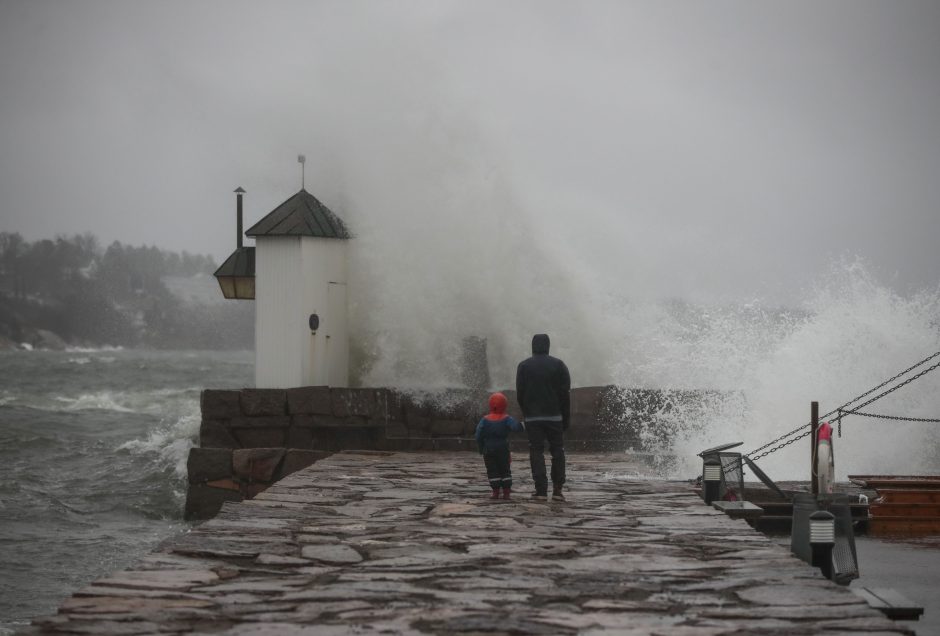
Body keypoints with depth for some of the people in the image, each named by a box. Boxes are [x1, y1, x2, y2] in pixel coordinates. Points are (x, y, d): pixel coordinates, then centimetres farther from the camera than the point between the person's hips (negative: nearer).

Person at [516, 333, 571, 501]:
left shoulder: (523, 366, 2)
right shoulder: (558, 365, 1)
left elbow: (520, 394, 0)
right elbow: (565, 394, -1)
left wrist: (526, 413, 10)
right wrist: (566, 418, 3)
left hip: (532, 418, 0)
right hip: (554, 416, 0)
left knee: (536, 451, 1)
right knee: (557, 451, 9)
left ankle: (541, 490, -7)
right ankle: (557, 489, 6)